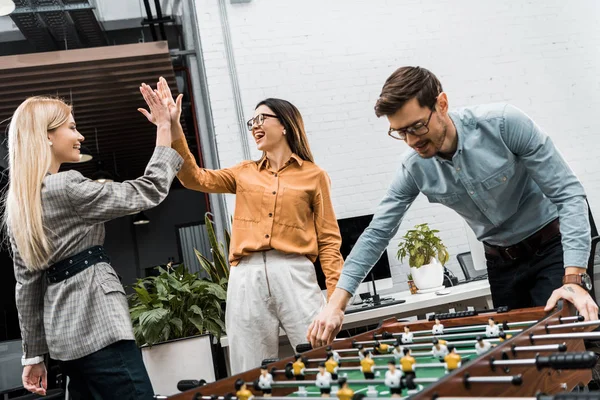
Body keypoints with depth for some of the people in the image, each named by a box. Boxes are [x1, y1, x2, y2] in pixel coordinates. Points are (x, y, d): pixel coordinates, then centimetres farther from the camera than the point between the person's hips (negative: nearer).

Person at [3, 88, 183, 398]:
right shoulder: (67, 187, -13)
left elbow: (27, 283, 14)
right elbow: (148, 193, -7)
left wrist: (34, 353, 17)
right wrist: (164, 129, 0)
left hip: (63, 332, 9)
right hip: (97, 326, -9)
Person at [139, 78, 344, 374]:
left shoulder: (313, 175, 9)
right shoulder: (244, 173, 19)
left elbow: (328, 239, 5)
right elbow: (196, 179, 5)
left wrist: (336, 293, -6)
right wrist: (173, 129, -6)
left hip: (294, 274, -2)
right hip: (247, 279, 3)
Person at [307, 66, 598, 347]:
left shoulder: (503, 123, -25)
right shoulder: (413, 168, -13)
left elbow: (567, 192, -22)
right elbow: (377, 233, -7)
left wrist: (573, 280, -31)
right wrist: (336, 304, -16)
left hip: (552, 247, -3)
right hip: (500, 260, 4)